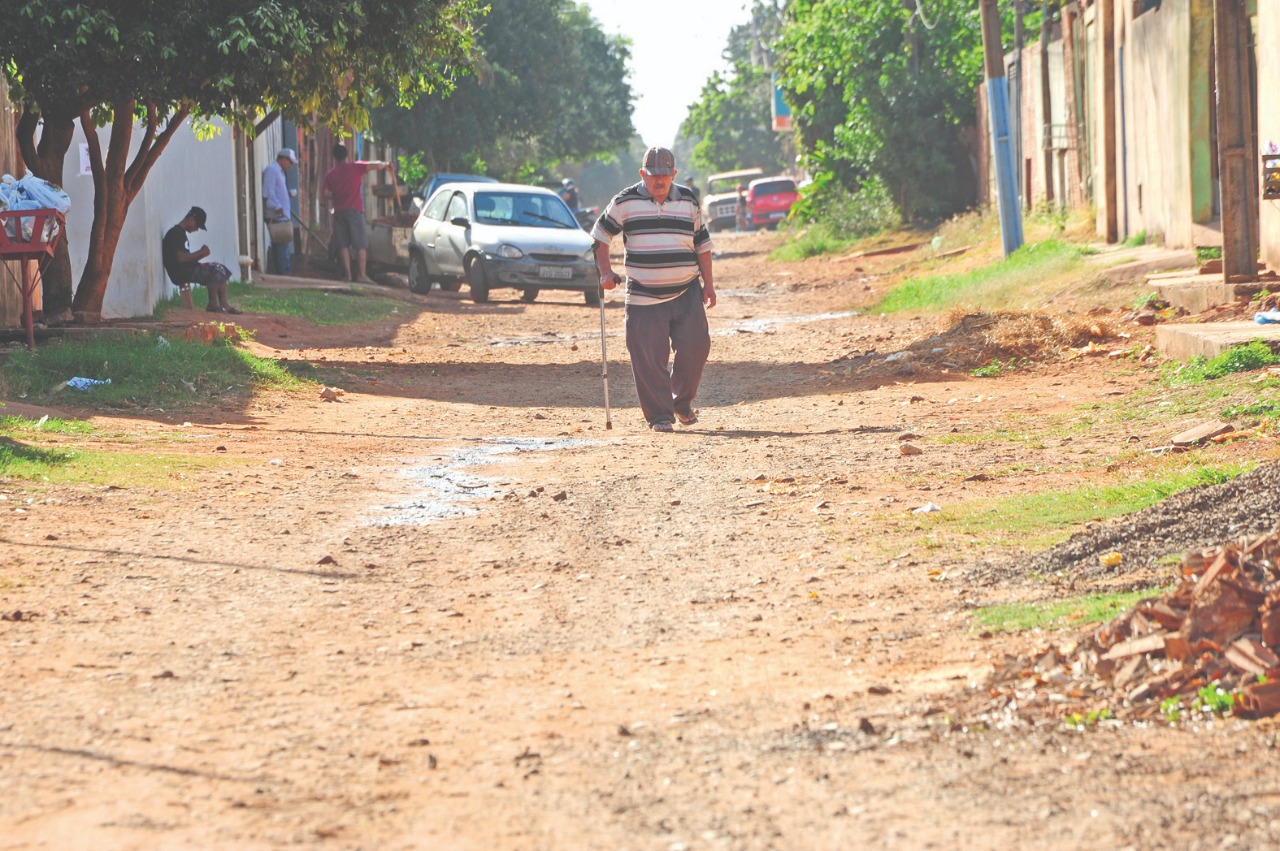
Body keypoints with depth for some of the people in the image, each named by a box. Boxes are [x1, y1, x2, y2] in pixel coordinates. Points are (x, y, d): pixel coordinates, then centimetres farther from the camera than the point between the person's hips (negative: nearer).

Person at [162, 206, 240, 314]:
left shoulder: (180, 233, 20)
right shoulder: (176, 233, -13)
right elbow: (180, 258, -23)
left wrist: (201, 254, 2)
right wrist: (200, 252, -12)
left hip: (187, 269, 10)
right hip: (181, 272, -10)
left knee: (221, 270, 4)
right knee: (216, 270, -18)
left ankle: (224, 304, -4)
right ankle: (213, 304, -9)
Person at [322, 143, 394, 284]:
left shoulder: (330, 174, 9)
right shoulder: (355, 167, -2)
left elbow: (325, 194, 8)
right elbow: (375, 165, -11)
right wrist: (385, 165, 10)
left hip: (339, 212, 3)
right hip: (354, 210, -3)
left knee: (343, 245, 5)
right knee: (361, 245, -2)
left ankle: (348, 275, -1)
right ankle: (361, 275, -10)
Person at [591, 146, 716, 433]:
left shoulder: (688, 201, 9)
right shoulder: (626, 202, 1)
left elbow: (702, 244, 16)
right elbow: (600, 235, 11)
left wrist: (708, 284, 13)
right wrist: (606, 272, 2)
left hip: (687, 293, 2)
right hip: (644, 297, -2)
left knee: (695, 347, -6)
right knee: (649, 358, -6)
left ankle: (683, 402, 16)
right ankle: (659, 416, 3)